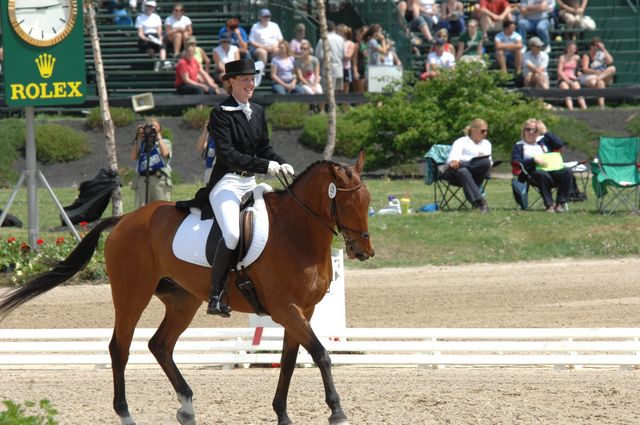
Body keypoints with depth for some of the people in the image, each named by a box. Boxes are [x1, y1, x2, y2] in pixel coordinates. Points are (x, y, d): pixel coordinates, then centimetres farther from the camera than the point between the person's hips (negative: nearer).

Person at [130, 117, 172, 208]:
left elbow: (165, 153, -4)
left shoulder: (165, 142, 18)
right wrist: (138, 139, 6)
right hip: (142, 179, 2)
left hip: (160, 179, -2)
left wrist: (158, 137, 4)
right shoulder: (142, 144, 21)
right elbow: (134, 157, 5)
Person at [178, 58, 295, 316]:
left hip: (250, 183, 8)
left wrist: (281, 164, -3)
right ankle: (216, 295, -23)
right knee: (232, 234, -28)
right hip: (227, 183, -8)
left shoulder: (257, 112, 14)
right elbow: (228, 155, -17)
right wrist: (265, 166, -23)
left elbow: (264, 147, 18)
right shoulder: (220, 114, -9)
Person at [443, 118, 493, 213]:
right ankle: (479, 202, -54)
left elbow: (489, 162, 8)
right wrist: (453, 162, -35)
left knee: (486, 162, -31)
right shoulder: (461, 142, 12)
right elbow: (453, 157, -8)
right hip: (456, 175, -3)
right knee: (463, 172, -42)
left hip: (477, 174, 3)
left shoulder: (486, 144, 25)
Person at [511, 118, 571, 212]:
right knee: (542, 174, -39)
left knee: (566, 172, -28)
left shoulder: (543, 140, 27)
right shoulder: (519, 146, 17)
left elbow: (560, 144, 10)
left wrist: (545, 132, 6)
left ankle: (560, 203, -27)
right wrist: (534, 160, -12)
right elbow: (516, 163, 0)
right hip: (534, 172, -3)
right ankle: (549, 205, -36)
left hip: (552, 170, 3)